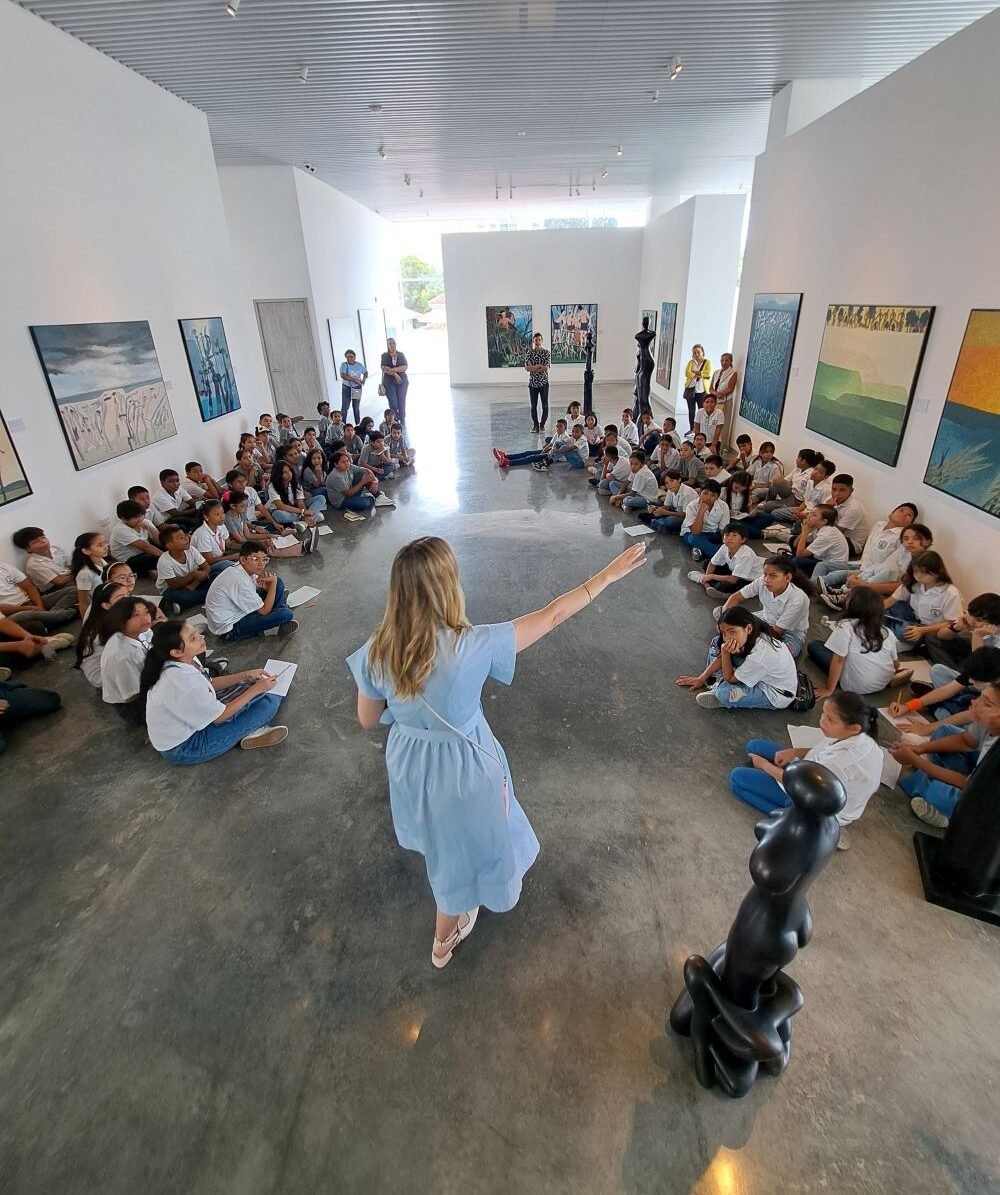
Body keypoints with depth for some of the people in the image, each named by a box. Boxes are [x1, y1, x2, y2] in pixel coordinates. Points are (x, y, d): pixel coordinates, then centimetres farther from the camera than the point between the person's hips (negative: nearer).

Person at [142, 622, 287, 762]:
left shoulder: (184, 661, -11)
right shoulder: (183, 683, -36)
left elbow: (210, 684, 6)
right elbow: (220, 716, -22)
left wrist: (246, 675, -3)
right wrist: (256, 689, -17)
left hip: (190, 719, 9)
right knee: (268, 702, -16)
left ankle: (249, 728, -4)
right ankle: (252, 732, 8)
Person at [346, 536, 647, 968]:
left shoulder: (377, 652, -21)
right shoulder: (472, 646, -33)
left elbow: (367, 720, -5)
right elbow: (552, 616, -24)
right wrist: (610, 573, -14)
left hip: (408, 761, 5)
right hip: (462, 767, -4)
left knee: (438, 833, 36)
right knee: (464, 847, 26)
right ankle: (444, 940, 53)